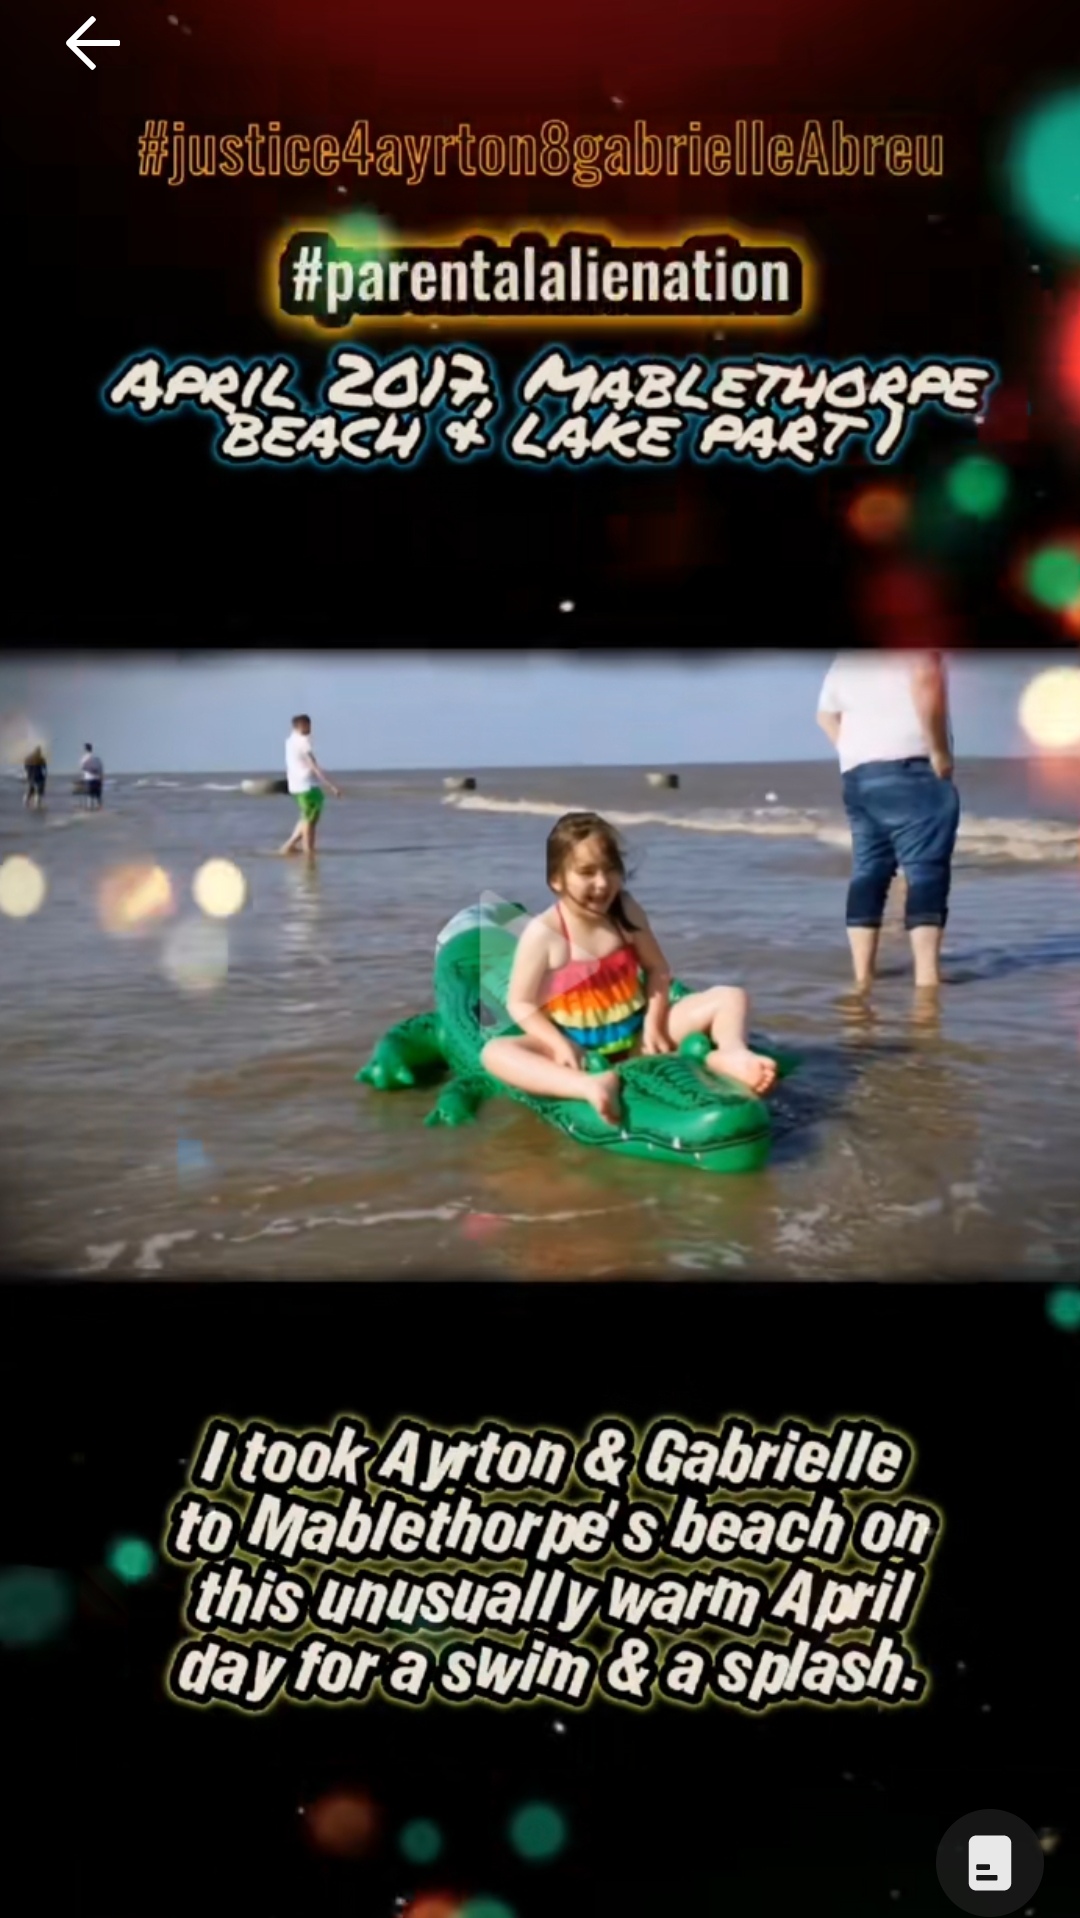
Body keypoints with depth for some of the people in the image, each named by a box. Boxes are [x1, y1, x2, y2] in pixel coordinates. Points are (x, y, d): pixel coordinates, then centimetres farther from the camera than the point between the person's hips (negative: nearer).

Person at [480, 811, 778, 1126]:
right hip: (581, 1047, -3)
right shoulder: (543, 933, -14)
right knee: (494, 1052, -32)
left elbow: (657, 970, 5)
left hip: (636, 1034, 4)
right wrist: (560, 1045, -24)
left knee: (730, 997, -9)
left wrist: (653, 1023, -10)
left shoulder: (626, 912, -1)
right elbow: (521, 1003, -11)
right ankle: (590, 1086, -54)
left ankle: (731, 1055, -42)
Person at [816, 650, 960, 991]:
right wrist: (940, 751, -16)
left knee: (868, 872, 8)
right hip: (909, 770, -8)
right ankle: (927, 977, -17)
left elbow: (826, 714, 30)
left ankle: (862, 976, 7)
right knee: (927, 871, -10)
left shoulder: (847, 656, 21)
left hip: (856, 775, 8)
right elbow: (926, 679, -24)